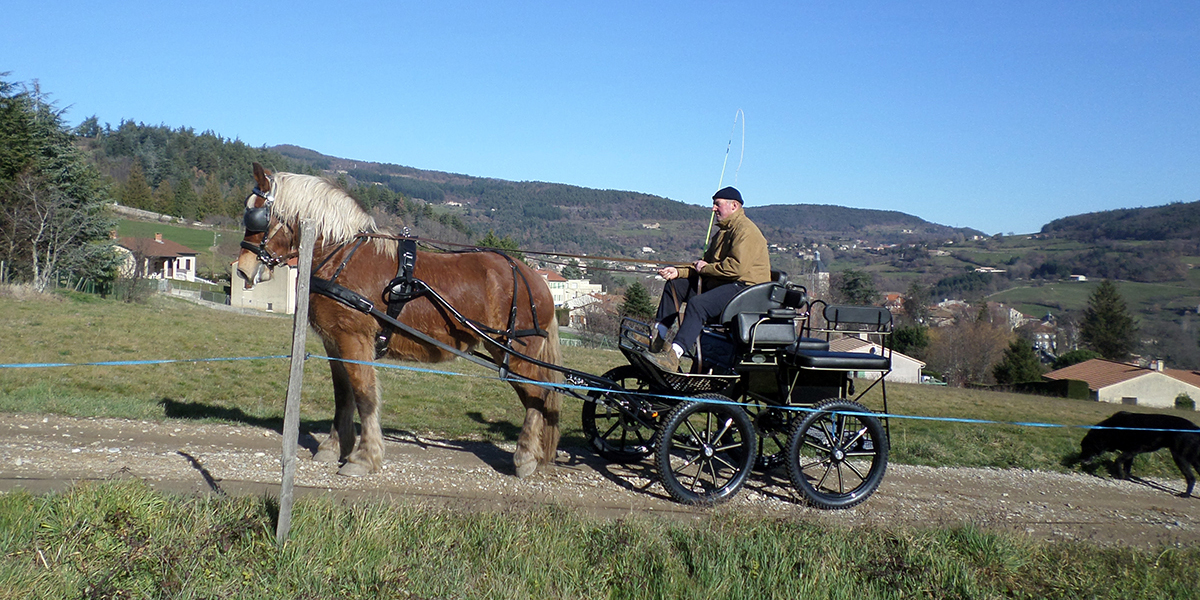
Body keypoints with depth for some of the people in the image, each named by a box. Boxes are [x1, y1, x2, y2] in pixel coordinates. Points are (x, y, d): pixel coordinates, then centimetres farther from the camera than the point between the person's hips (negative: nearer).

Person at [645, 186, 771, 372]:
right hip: (720, 283, 11)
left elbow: (736, 267, -26)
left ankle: (672, 357, -42)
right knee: (674, 285, 7)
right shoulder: (724, 231, 20)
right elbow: (705, 263, 18)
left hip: (744, 286, -11)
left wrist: (705, 268, -13)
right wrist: (678, 271, 3)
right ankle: (657, 338, 2)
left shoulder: (745, 230, -13)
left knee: (698, 304, -34)